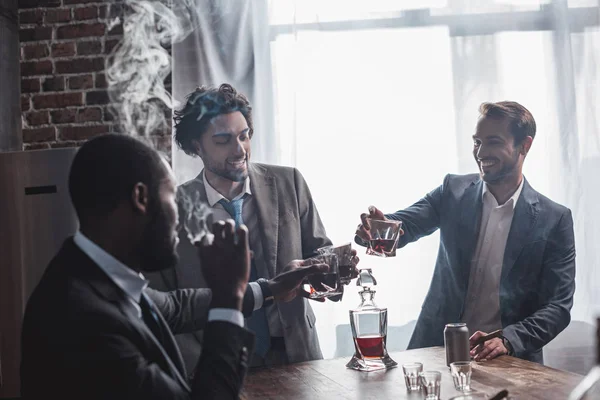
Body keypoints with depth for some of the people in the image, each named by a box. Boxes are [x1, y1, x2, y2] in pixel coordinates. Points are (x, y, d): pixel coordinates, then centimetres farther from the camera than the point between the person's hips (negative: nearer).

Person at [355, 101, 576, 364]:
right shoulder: (453, 191, 5)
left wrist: (508, 341, -20)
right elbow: (405, 224, -7)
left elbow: (558, 306, -4)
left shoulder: (554, 220, -3)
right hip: (437, 346, 2)